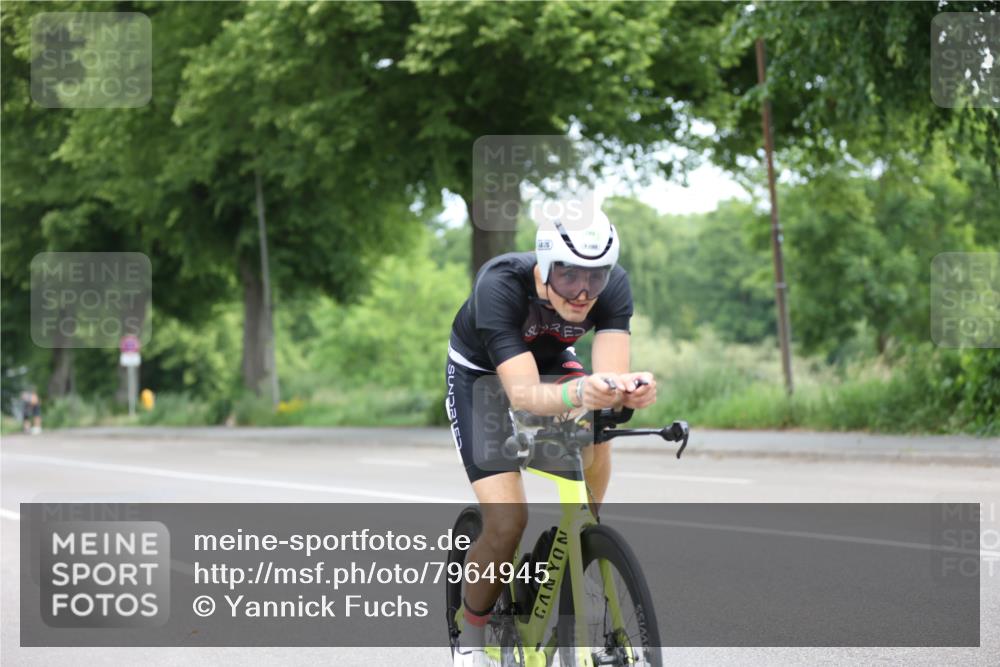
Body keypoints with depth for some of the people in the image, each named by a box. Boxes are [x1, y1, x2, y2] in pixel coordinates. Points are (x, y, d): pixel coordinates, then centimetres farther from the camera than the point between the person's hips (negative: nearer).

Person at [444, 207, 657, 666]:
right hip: (482, 375, -4)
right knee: (507, 522, -19)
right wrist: (578, 392, -67)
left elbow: (611, 373, -39)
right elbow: (523, 394, -46)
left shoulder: (614, 286, -28)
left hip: (551, 362, 4)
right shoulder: (501, 284, -38)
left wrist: (628, 388, -63)